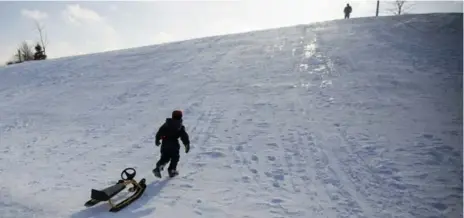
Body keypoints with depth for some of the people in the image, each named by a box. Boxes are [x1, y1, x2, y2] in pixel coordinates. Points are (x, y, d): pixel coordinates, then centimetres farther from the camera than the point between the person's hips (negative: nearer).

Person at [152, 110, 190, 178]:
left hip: (165, 144, 4)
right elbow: (184, 136, -7)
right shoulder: (180, 127, -5)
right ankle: (172, 170, 15)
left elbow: (159, 132, 9)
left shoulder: (166, 124, 6)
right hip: (174, 145, -3)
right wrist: (187, 145, -1)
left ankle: (158, 167, -6)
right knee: (175, 158, 14)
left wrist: (157, 140, 21)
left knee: (164, 157, 15)